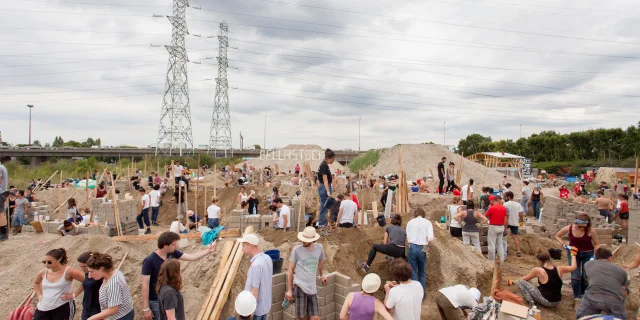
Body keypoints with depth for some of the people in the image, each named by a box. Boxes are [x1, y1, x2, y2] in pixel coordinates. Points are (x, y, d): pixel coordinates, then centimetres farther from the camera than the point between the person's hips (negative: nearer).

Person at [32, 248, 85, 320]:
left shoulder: (68, 272, -14)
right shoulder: (43, 272, 3)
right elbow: (35, 282, 28)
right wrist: (39, 295, 15)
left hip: (63, 308, -5)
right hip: (43, 308, 5)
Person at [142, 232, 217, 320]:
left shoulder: (172, 253, -8)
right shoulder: (149, 261, -24)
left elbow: (191, 257, 1)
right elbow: (145, 285, -20)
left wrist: (208, 251, -4)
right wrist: (146, 308, -17)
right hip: (156, 301, -6)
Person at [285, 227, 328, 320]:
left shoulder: (319, 248, 0)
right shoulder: (296, 249, -9)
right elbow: (290, 270, -2)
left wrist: (321, 275, 36)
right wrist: (289, 290, -2)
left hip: (312, 289, 3)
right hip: (300, 287, -3)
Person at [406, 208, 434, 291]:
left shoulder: (410, 222, 8)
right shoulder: (428, 222, 5)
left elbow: (408, 237, -1)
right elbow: (430, 238, -6)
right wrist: (425, 241, 12)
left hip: (412, 247, 0)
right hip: (422, 249, 0)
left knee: (413, 271, 8)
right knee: (422, 271, 18)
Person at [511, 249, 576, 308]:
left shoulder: (538, 270, -16)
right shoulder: (559, 269, -5)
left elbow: (525, 279, 1)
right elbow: (573, 267, 13)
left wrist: (513, 282, 19)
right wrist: (573, 254, 28)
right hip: (556, 303, 6)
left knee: (519, 282, -7)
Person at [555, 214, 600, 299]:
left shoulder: (590, 231, -22)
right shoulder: (568, 229, -17)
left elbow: (597, 244, -7)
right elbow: (557, 236, 1)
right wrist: (564, 245, -11)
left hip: (587, 254, 0)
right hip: (574, 253, 1)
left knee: (585, 277, 2)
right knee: (575, 276, -5)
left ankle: (584, 295, 27)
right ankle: (577, 296, 11)